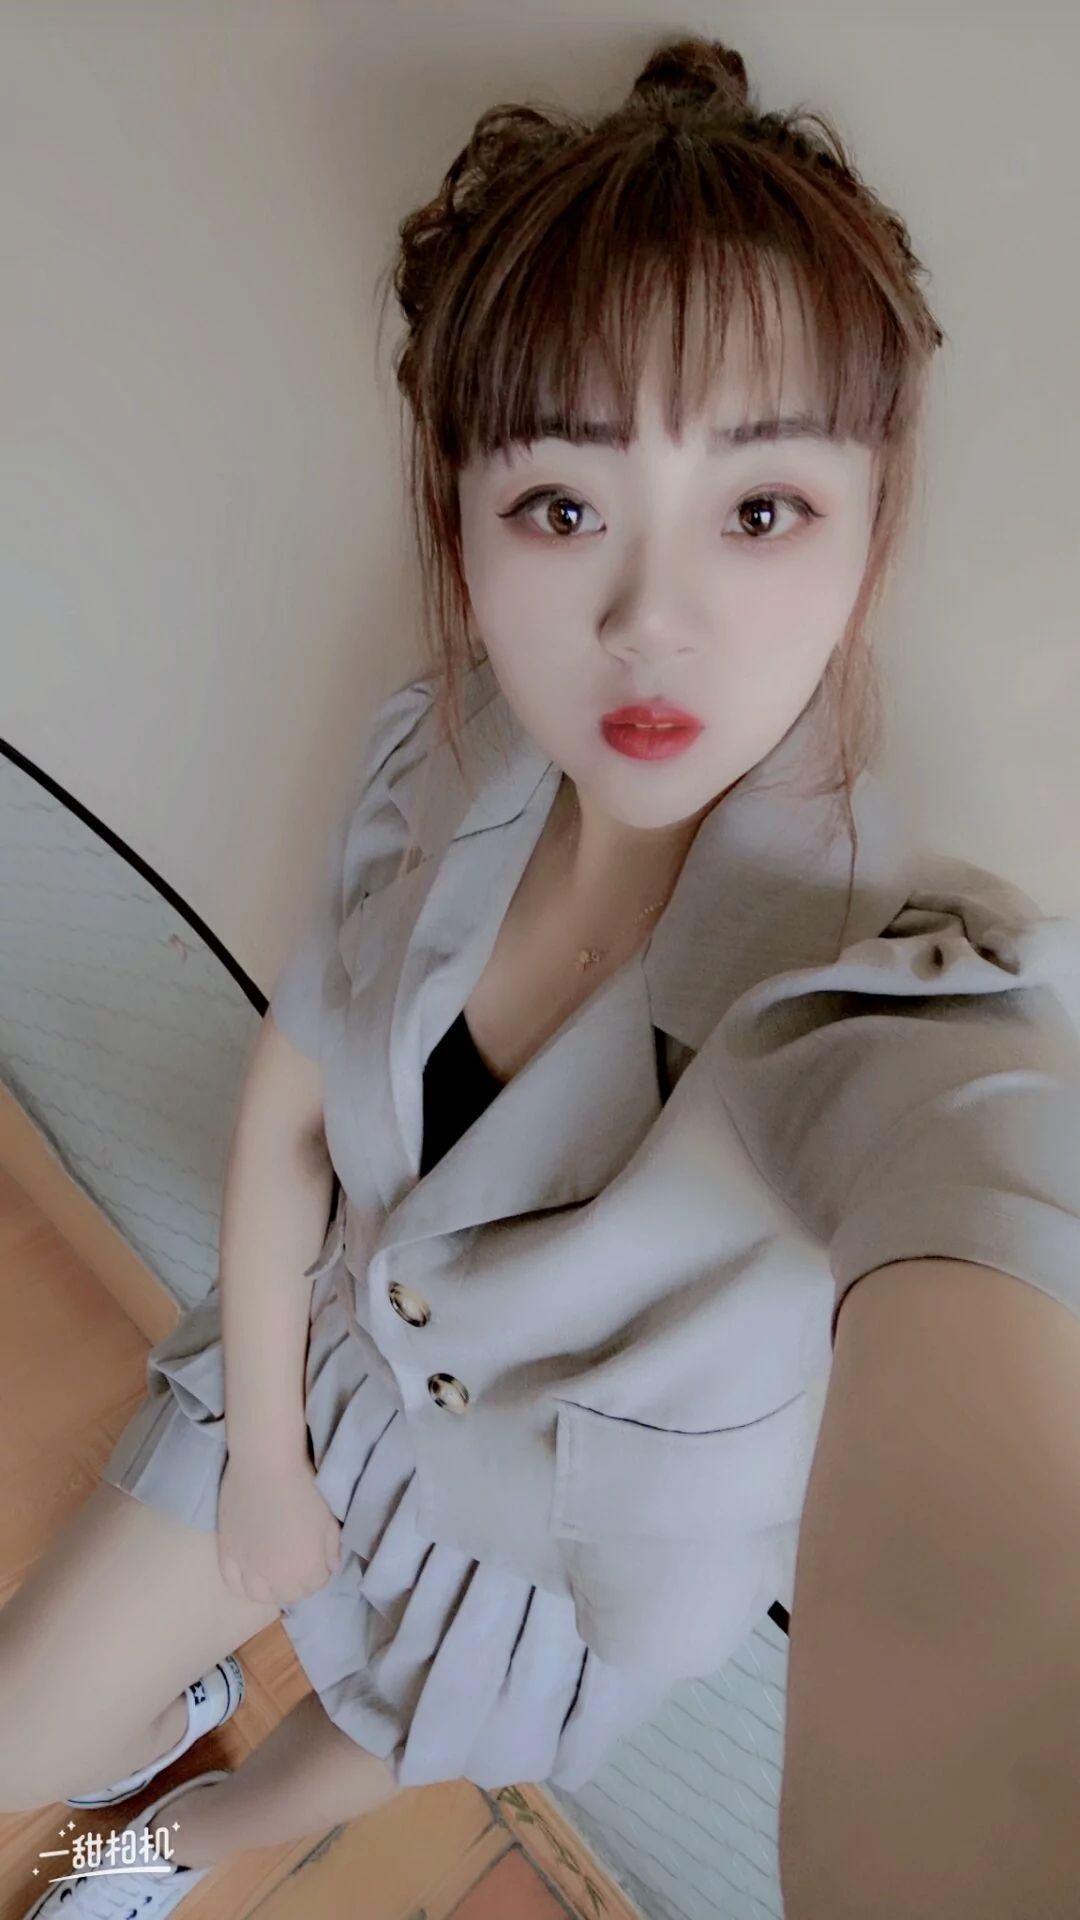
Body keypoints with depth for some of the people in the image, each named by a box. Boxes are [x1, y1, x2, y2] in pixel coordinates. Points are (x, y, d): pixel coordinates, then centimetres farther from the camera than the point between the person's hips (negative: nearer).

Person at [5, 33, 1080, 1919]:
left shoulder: (919, 1006, -38)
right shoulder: (439, 755, -23)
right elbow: (287, 1108, -11)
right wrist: (262, 1450, -6)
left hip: (563, 1546, -1)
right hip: (322, 1364, 2)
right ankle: (183, 1695, 59)